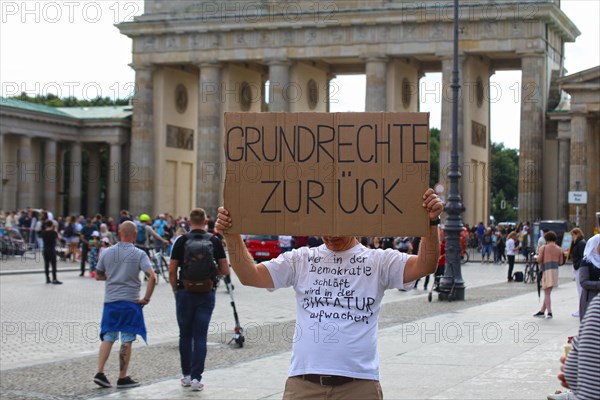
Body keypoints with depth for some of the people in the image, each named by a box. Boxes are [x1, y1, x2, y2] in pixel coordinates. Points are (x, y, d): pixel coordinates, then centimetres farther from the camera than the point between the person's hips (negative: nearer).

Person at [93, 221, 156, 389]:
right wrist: (146, 298, -9)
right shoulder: (139, 254, -7)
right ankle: (122, 378, 7)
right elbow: (152, 277, -17)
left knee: (108, 338, 12)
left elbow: (98, 276, 13)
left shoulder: (107, 252, 3)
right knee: (126, 340, 4)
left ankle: (100, 373, 3)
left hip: (110, 300, 3)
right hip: (130, 301, -3)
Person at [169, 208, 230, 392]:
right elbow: (225, 270, 0)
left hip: (185, 293, 0)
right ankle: (196, 377, -3)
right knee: (200, 337, 3)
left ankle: (186, 375, 18)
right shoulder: (215, 241, 0)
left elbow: (172, 270, -4)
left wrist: (175, 290, 9)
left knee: (185, 335, 12)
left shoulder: (181, 241, -4)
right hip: (207, 293, 0)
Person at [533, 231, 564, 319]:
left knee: (547, 293, -2)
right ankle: (542, 311, 19)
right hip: (555, 270, 4)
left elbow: (538, 260, -8)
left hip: (546, 270, -4)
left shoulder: (543, 248, -3)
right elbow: (561, 262, 6)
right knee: (547, 292, 13)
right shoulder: (559, 249, 7)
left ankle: (549, 312, -12)